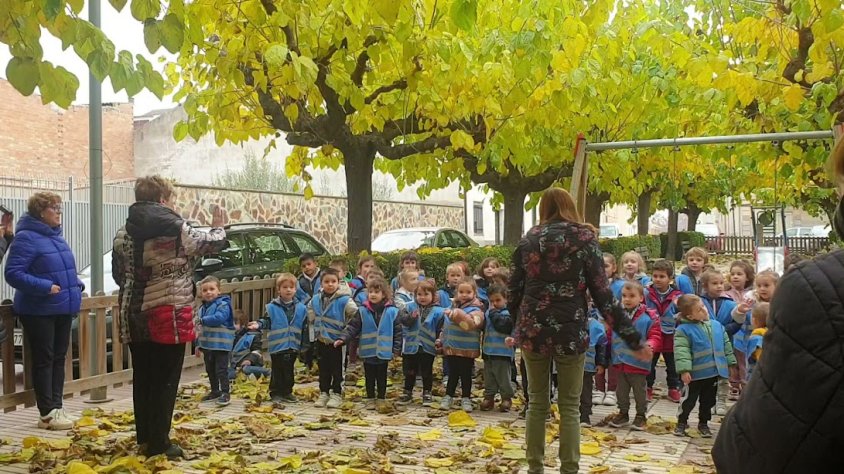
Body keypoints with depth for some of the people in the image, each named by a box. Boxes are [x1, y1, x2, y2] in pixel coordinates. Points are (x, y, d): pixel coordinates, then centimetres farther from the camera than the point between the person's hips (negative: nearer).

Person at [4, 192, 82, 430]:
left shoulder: (56, 236, 13)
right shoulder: (26, 238, -13)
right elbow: (13, 273, -19)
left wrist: (76, 285, 7)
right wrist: (45, 287, -24)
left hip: (62, 309, 8)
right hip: (39, 311, -8)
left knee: (59, 358, 11)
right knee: (44, 360, -1)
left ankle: (56, 407, 20)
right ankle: (47, 414, 5)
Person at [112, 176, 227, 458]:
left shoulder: (124, 233, 6)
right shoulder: (176, 229, -9)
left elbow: (118, 273, 14)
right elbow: (212, 244, 4)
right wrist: (218, 227, 25)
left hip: (135, 315, 6)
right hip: (168, 315, -6)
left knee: (142, 378, 13)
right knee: (165, 380, 1)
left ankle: (144, 438, 22)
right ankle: (158, 443, 5)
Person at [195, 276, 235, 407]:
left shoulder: (223, 304, -13)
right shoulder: (202, 307, 11)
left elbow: (219, 318, -30)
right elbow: (201, 328, 16)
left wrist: (203, 320, -16)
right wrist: (199, 344, 17)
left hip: (221, 345, -8)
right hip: (207, 345, 8)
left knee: (221, 370, -5)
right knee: (210, 370, 17)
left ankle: (225, 393, 3)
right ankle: (215, 391, 30)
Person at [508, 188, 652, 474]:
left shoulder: (528, 240, 7)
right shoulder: (584, 238, -2)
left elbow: (514, 291, 9)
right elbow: (602, 295, -6)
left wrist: (519, 326, 27)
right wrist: (633, 339, -2)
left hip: (533, 331, 3)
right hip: (569, 332, -2)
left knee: (537, 403, 14)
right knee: (569, 407, 8)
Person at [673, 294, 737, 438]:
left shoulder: (716, 325, 4)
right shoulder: (684, 329, -15)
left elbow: (726, 345, 13)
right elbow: (681, 350, -20)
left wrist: (731, 363, 13)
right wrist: (684, 370, -27)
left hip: (714, 372, 5)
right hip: (695, 374, -5)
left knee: (708, 401, 16)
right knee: (689, 399, 6)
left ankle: (703, 423, 32)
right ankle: (681, 422, 25)